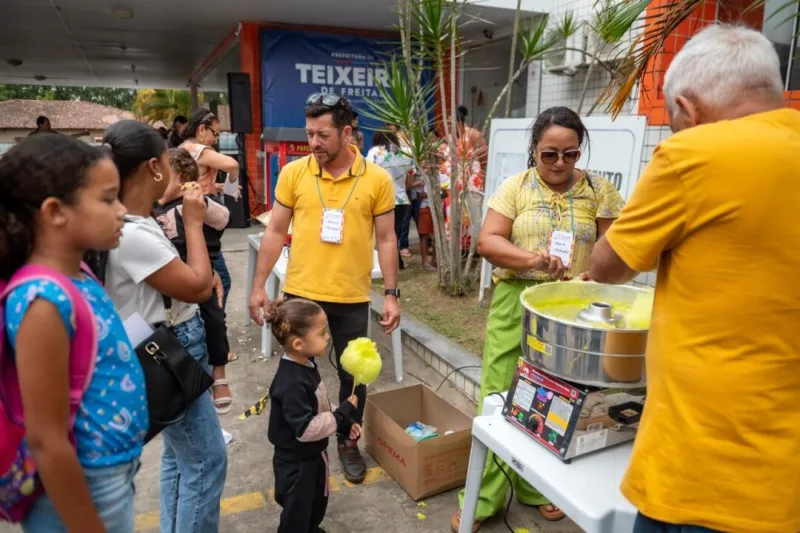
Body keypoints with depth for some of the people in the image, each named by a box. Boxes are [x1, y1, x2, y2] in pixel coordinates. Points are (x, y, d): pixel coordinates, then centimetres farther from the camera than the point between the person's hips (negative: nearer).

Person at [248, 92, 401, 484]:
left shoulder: (377, 179, -6)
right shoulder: (293, 173, -3)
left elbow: (386, 239, -1)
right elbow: (275, 232, 2)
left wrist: (392, 294, -5)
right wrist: (258, 286, 1)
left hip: (352, 299, 0)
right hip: (300, 294, 1)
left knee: (353, 375, 13)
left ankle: (348, 442, 36)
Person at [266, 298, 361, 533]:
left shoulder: (306, 365, -4)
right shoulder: (292, 384, -35)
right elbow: (305, 429, -33)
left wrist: (344, 424, 1)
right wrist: (342, 415, -27)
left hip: (313, 454, 9)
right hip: (296, 462, -9)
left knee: (317, 502, 30)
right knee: (297, 513, 15)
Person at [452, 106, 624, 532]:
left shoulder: (599, 191, 3)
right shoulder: (515, 186, 1)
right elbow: (487, 241, -6)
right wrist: (532, 259, -22)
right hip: (516, 306, -1)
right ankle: (484, 497, 15)